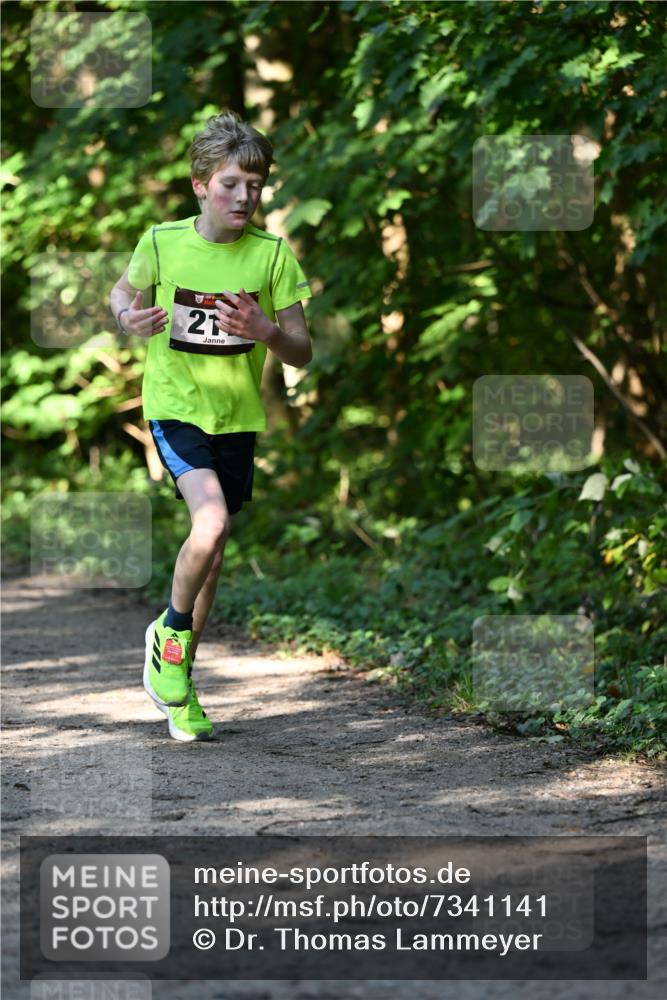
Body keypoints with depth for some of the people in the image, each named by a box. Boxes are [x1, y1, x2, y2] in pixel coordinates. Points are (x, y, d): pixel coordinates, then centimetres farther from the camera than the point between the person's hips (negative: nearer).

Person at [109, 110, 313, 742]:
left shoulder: (272, 254, -6)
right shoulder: (162, 243, -8)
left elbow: (302, 353, -4)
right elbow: (123, 289, 13)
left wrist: (265, 331, -25)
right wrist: (129, 318, -10)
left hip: (237, 416, 3)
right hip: (175, 405, -3)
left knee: (213, 548, 10)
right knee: (212, 522, -25)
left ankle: (180, 684, 26)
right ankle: (171, 632, 1)